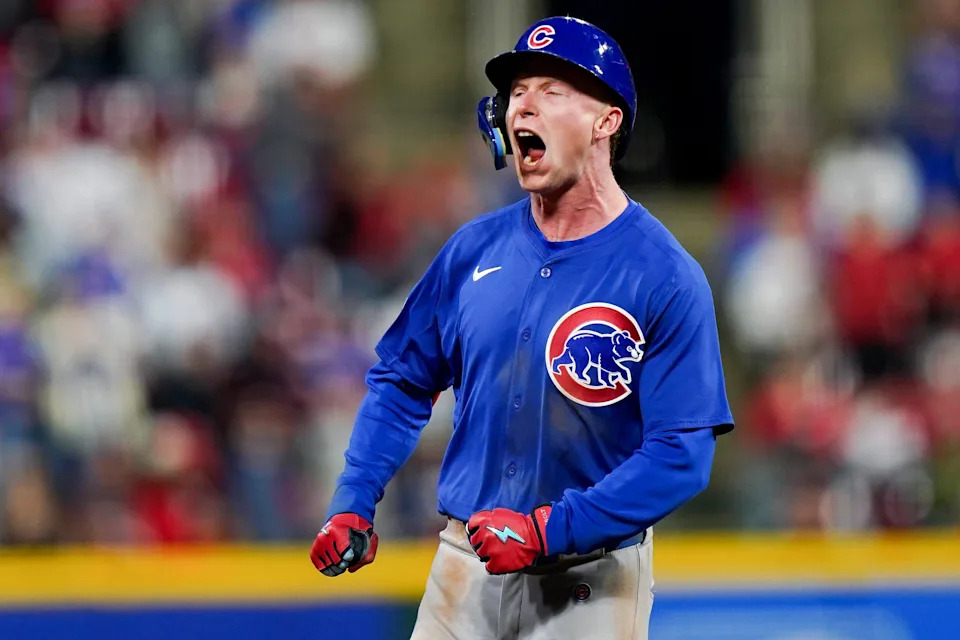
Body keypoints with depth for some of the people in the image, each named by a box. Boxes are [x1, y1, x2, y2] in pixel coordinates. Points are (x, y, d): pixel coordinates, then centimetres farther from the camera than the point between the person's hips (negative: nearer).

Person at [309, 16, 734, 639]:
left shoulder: (667, 278, -11)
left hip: (589, 584, -4)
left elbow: (682, 454, -17)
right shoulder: (475, 248, 4)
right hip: (467, 566, 4)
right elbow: (403, 380, 14)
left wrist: (547, 529, -24)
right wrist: (353, 504, 1)